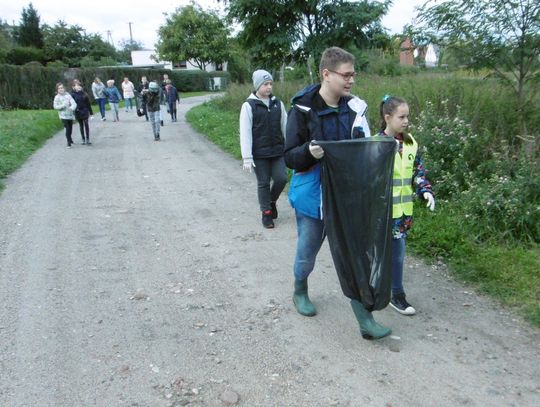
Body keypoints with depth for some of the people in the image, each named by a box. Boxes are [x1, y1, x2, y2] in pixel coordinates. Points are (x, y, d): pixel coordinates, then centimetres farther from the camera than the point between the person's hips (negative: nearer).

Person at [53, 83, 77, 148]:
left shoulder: (68, 95, -2)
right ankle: (69, 142, -2)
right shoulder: (57, 97, -2)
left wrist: (72, 108, -30)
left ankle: (69, 138, 42)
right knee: (67, 128, -11)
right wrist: (62, 106, -17)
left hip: (70, 115, 2)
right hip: (63, 116, -2)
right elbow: (55, 106, -2)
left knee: (70, 128, 15)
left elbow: (74, 103, -10)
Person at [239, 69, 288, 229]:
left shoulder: (278, 104, 5)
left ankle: (272, 201, 27)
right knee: (263, 183, 5)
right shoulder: (249, 106, -6)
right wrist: (247, 157, -13)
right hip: (259, 153, -3)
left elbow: (286, 127, 9)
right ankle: (266, 213, 22)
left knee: (281, 178, -3)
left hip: (278, 151, 3)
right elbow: (245, 133, -8)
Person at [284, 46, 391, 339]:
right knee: (307, 250, 15)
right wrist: (309, 151, -32)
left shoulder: (355, 107, -2)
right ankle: (300, 292, 44)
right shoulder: (303, 109, -13)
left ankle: (364, 319, 14)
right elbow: (290, 158, -12)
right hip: (312, 194, -3)